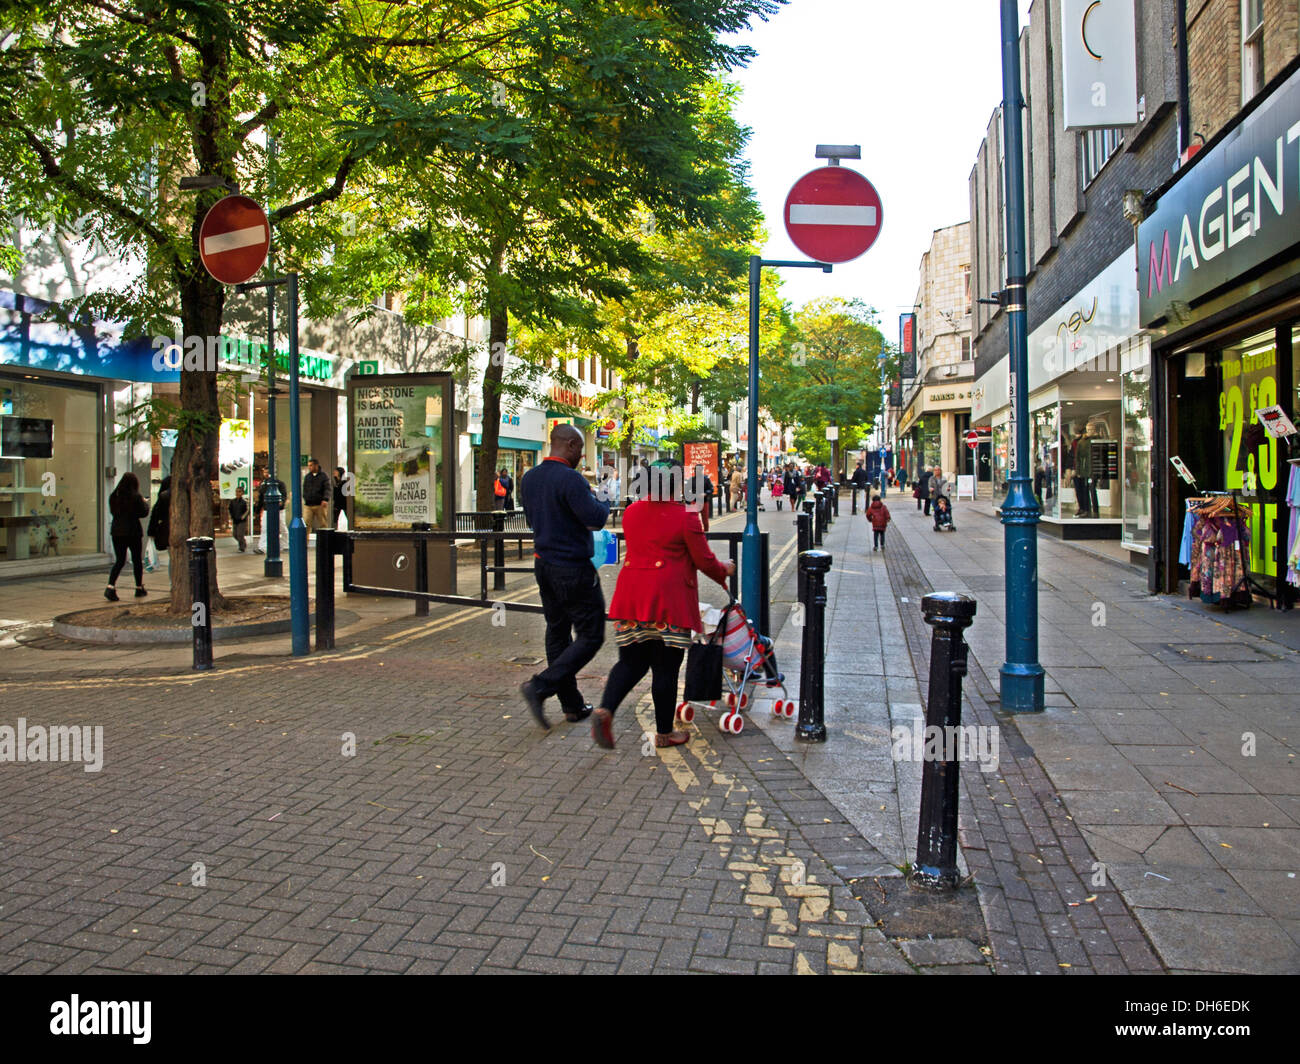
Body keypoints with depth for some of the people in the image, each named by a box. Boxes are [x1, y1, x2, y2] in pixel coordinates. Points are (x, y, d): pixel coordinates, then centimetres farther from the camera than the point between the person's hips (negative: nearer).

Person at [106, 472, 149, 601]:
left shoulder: (114, 496, 3)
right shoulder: (136, 497, -12)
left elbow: (113, 511, 13)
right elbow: (144, 512, -8)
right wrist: (145, 502, 11)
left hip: (116, 531, 4)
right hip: (133, 532, -4)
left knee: (119, 561, 9)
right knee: (137, 561, 11)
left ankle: (110, 587, -10)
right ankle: (139, 589, 19)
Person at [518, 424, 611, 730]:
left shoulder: (528, 478, 7)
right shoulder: (570, 479, -19)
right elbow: (595, 519, -21)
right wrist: (601, 501, 2)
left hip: (544, 565, 9)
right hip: (573, 569, -9)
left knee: (557, 633, 14)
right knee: (590, 636, 1)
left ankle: (572, 705, 21)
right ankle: (540, 686, -9)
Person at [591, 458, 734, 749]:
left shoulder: (631, 511, 9)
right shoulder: (685, 516, -8)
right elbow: (704, 560, -3)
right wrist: (724, 570, 17)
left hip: (631, 596, 5)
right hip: (668, 599, -5)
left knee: (630, 662, 13)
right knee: (665, 668, 6)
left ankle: (604, 710, -9)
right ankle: (664, 733, 17)